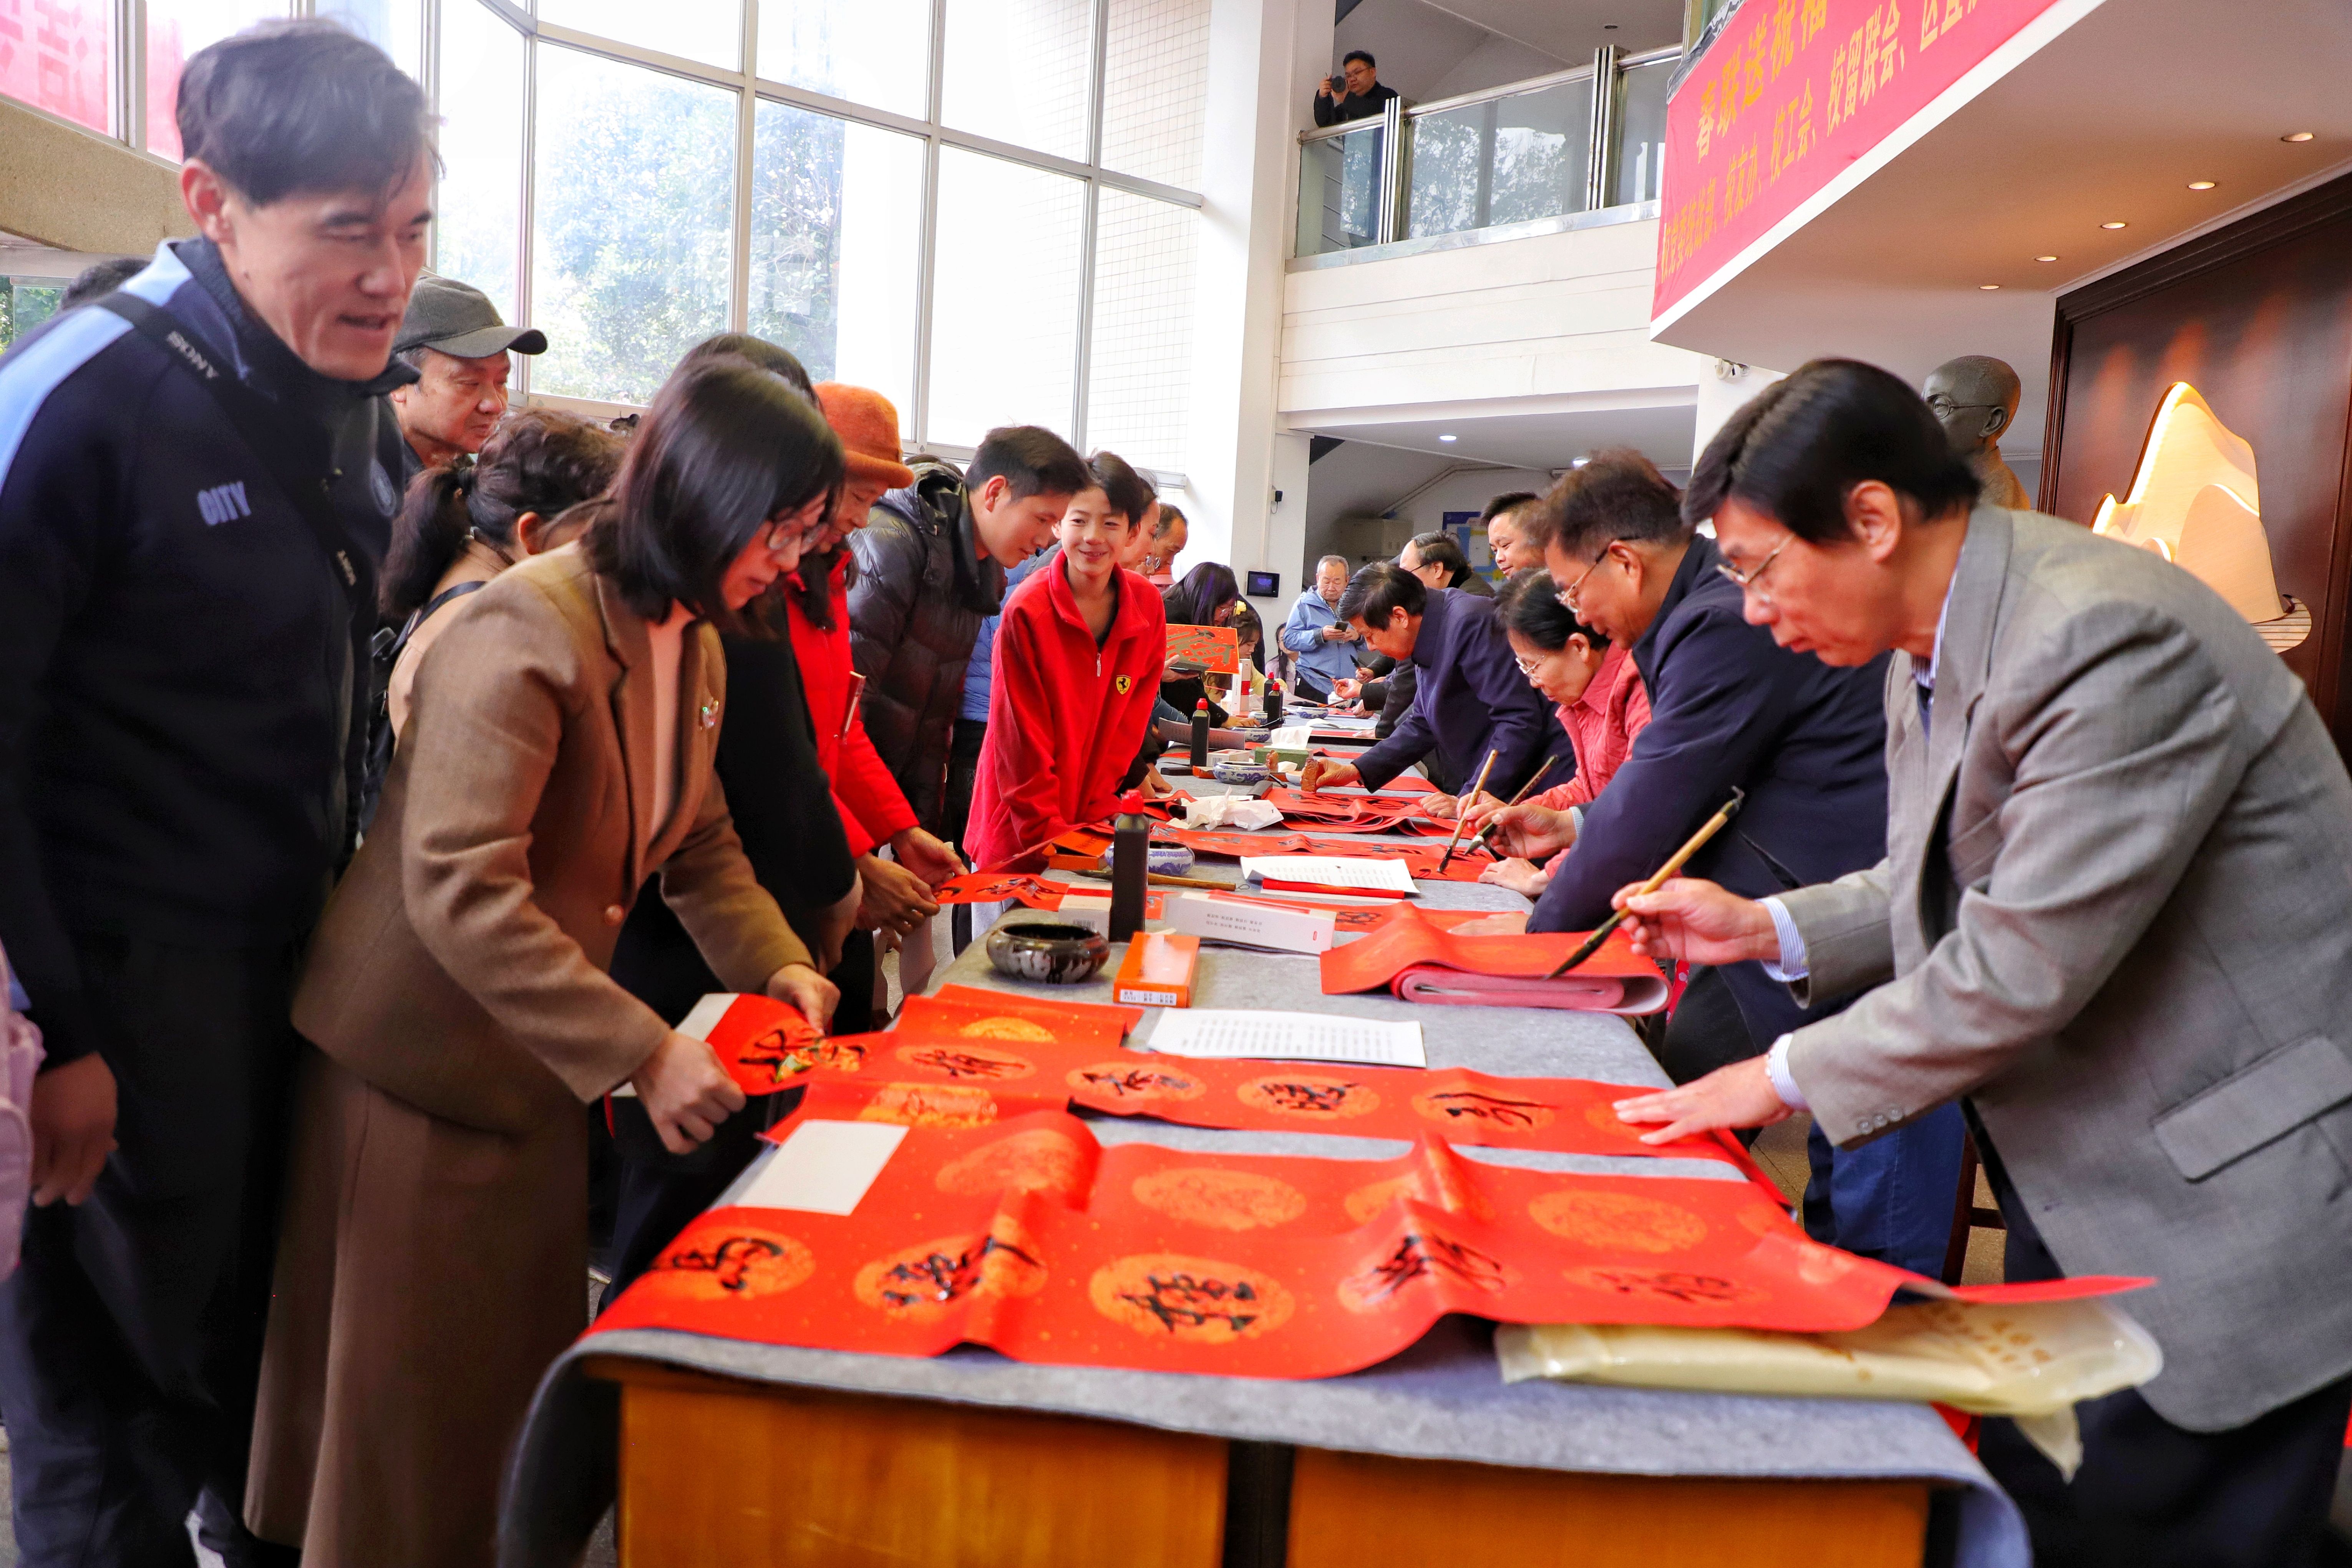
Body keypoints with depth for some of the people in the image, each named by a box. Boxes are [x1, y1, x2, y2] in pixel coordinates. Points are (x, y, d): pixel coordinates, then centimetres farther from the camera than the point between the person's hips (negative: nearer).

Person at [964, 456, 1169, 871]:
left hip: (1093, 826, 4)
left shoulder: (1148, 606, -2)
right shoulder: (1028, 611, -15)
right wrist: (1050, 835, -17)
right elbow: (1023, 741, -14)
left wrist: (1098, 816, -5)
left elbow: (1128, 724, 2)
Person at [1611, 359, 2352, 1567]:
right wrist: (1770, 928, -1)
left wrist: (1787, 1079, -16)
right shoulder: (1931, 653, 3)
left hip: (2228, 1193, -9)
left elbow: (2026, 961, -27)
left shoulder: (2109, 635, -27)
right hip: (2078, 1176, 9)